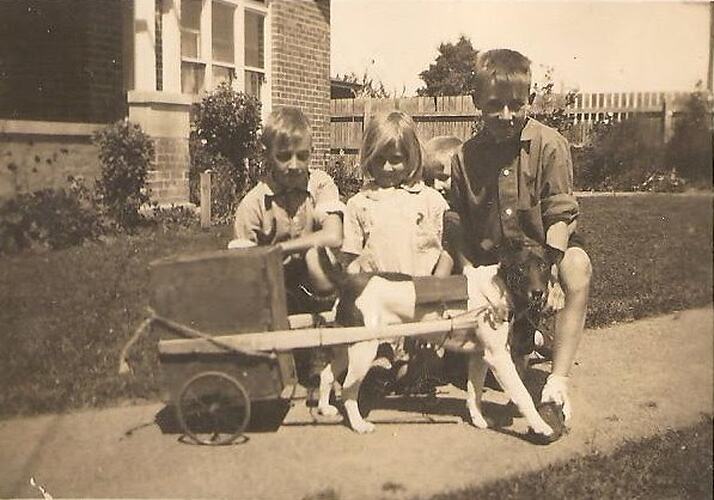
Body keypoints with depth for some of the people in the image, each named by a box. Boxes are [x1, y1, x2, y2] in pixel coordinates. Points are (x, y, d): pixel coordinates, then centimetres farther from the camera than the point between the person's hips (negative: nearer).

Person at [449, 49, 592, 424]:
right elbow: (461, 231, -2)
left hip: (543, 246, -3)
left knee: (578, 267, -34)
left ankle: (558, 379, -29)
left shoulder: (549, 145, -13)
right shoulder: (465, 158, -5)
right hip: (491, 259, 3)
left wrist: (550, 274, -23)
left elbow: (560, 214, -14)